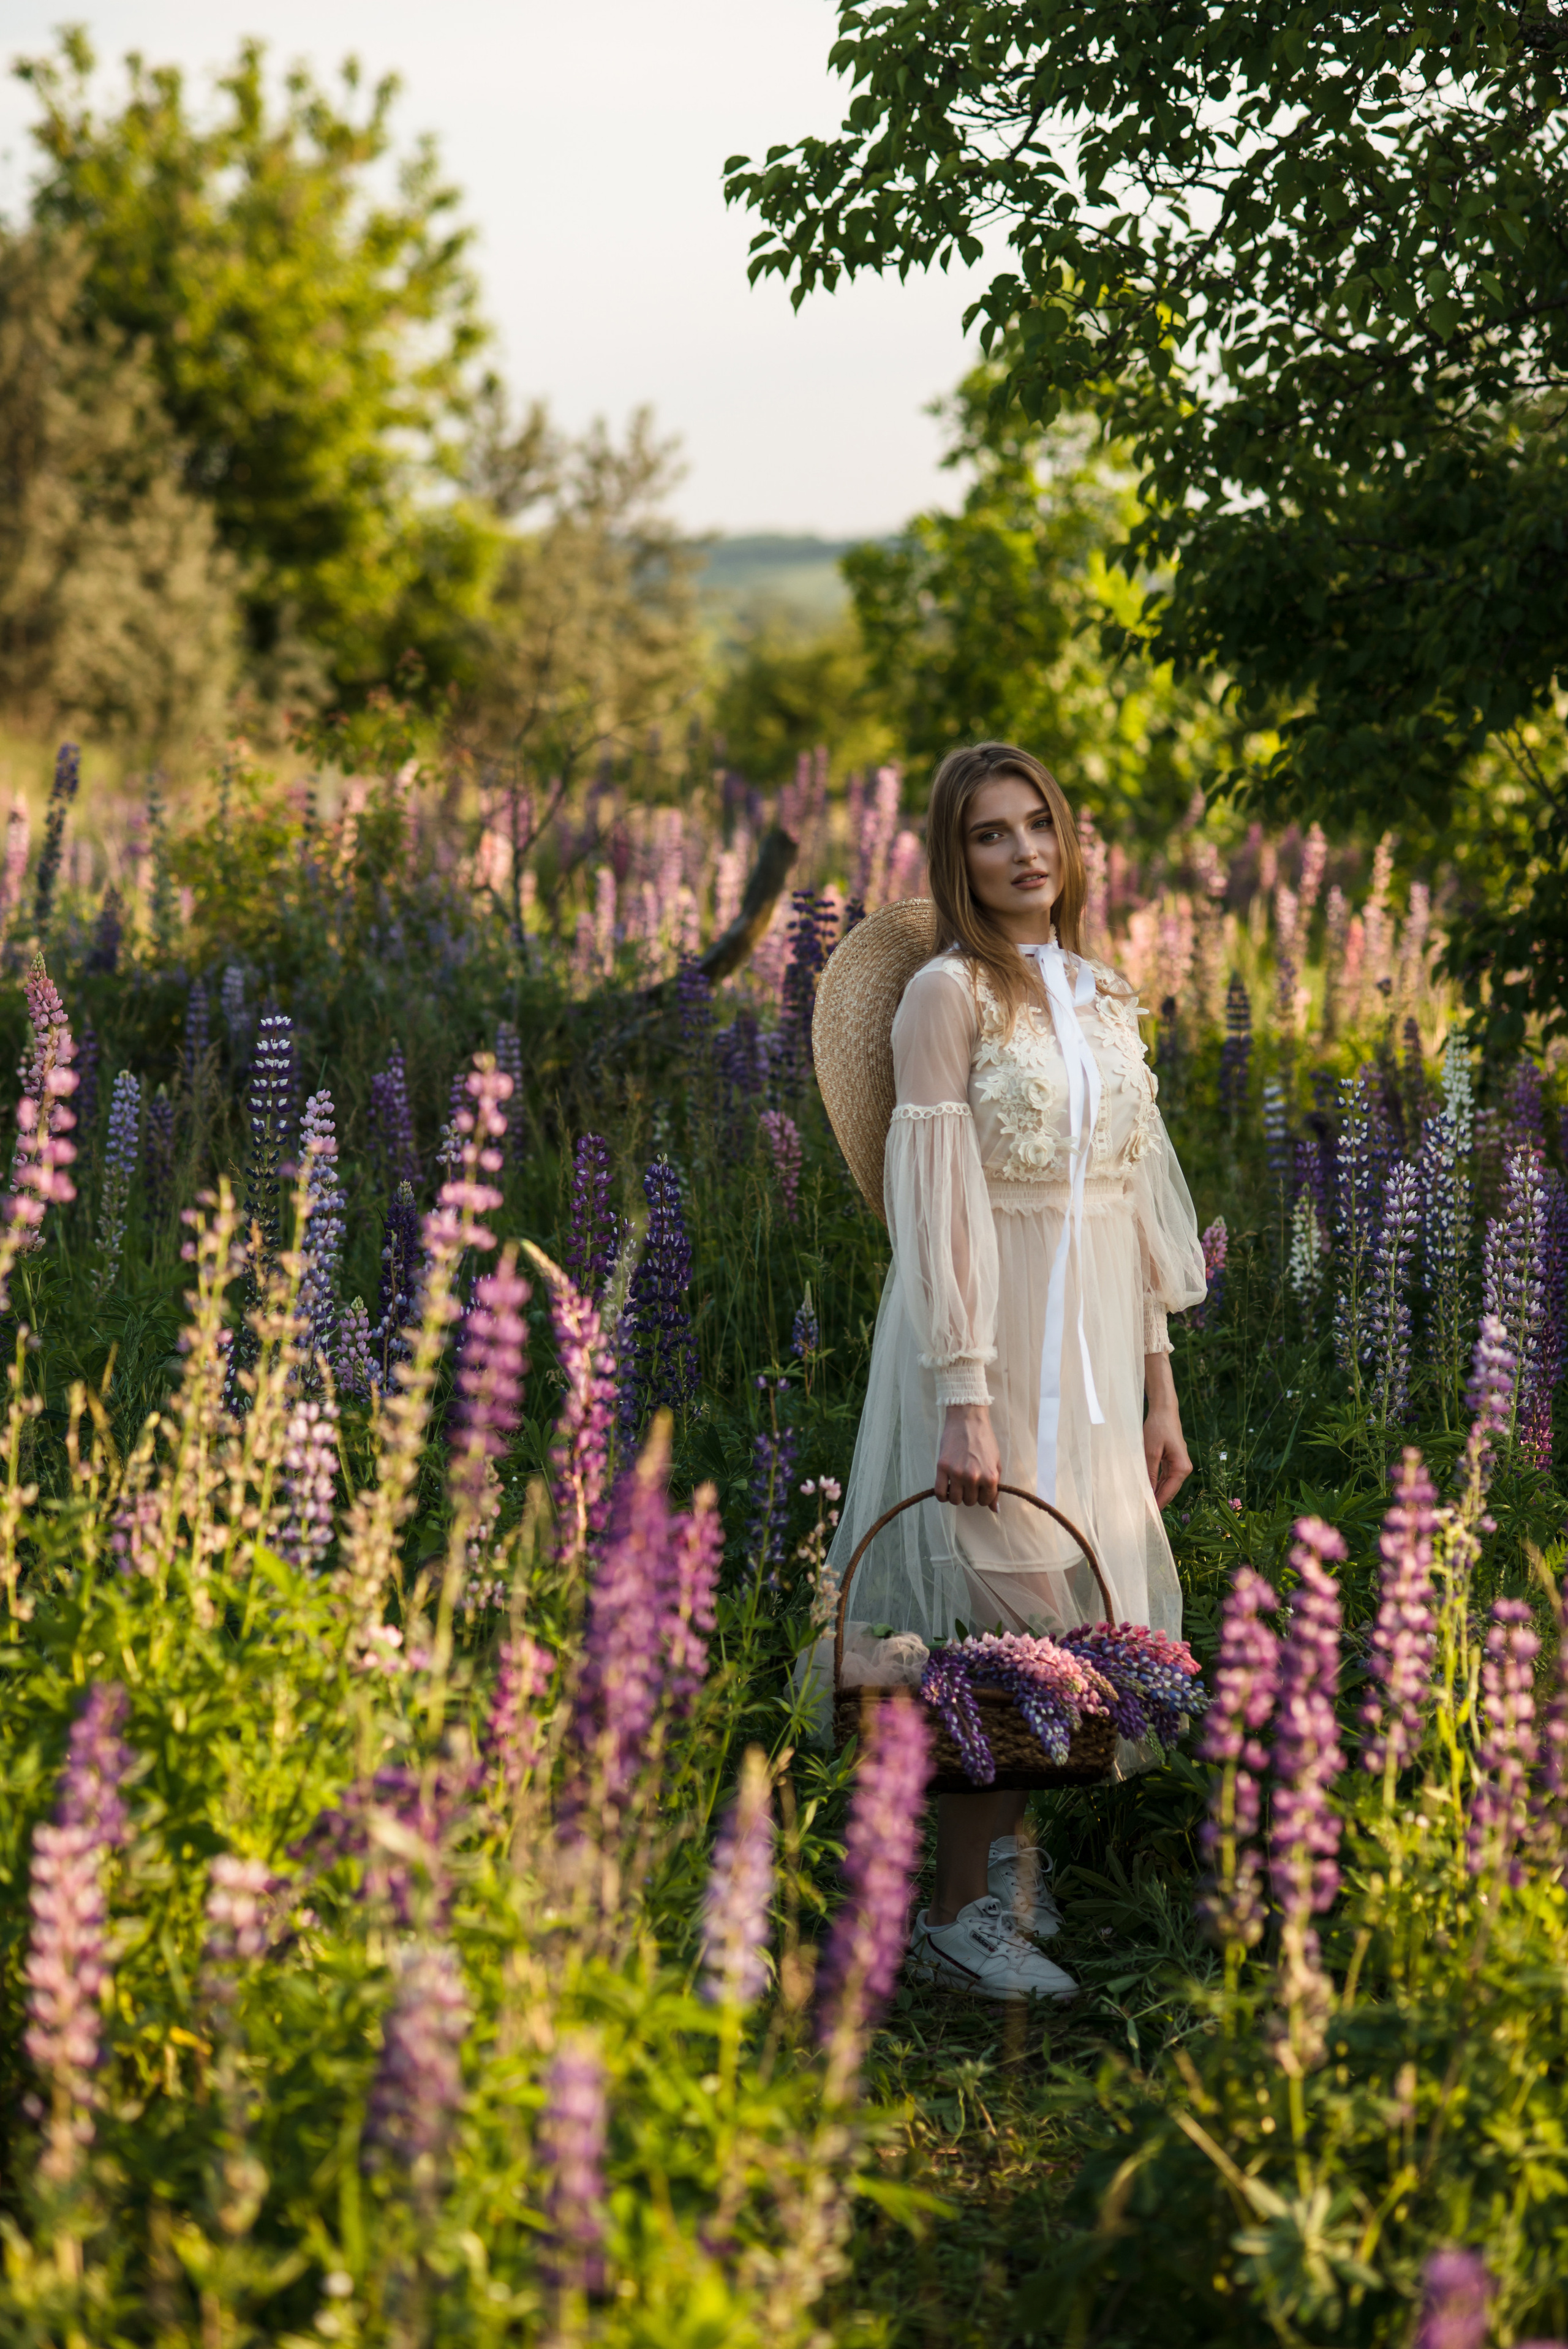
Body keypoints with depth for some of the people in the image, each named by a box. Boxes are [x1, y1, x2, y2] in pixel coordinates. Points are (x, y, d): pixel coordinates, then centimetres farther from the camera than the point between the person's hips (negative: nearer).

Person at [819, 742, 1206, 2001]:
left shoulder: (1103, 995, 12)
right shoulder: (951, 992, -8)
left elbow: (1137, 1198, 14)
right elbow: (939, 1204, -14)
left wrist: (1158, 1382, 12)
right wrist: (966, 1400, -20)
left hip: (1097, 1337, 7)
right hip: (994, 1332, -7)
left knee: (1071, 1609, 9)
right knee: (1006, 1613, -7)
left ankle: (1008, 1882, 21)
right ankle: (963, 1912, 3)